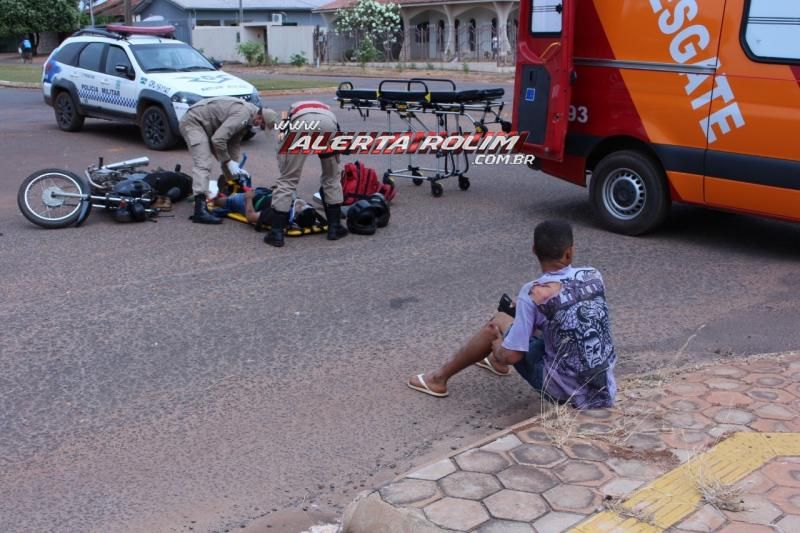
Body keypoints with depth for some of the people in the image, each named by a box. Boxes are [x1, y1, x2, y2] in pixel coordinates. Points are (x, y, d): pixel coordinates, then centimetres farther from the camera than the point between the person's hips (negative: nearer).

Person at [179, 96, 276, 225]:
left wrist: (236, 167, 5)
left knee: (227, 161, 15)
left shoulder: (246, 118, 6)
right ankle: (200, 211, -31)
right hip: (193, 121, -11)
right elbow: (218, 139, -29)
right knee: (203, 165, -22)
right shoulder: (243, 114, -25)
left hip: (206, 125, 11)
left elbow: (234, 143, 13)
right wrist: (229, 162, -18)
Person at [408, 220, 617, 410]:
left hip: (567, 390, -5)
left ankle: (439, 378, 30)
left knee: (497, 323, 13)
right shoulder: (594, 276, -1)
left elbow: (512, 356, -16)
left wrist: (497, 347, 8)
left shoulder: (534, 293, -19)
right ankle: (498, 361, 57)